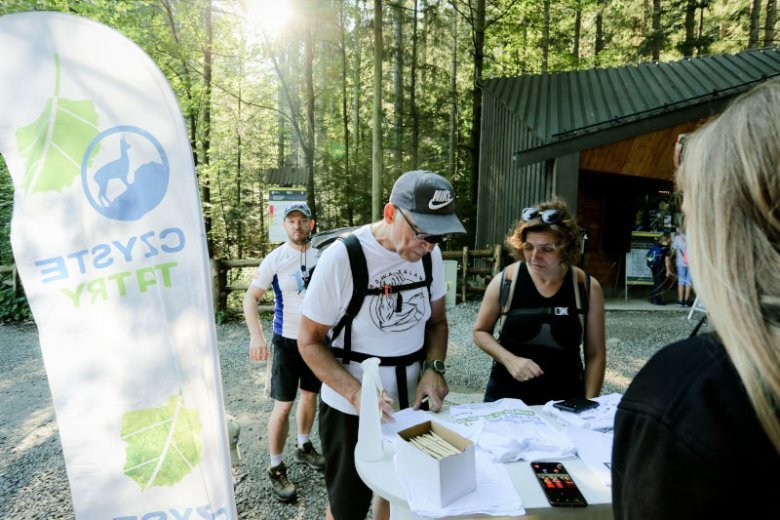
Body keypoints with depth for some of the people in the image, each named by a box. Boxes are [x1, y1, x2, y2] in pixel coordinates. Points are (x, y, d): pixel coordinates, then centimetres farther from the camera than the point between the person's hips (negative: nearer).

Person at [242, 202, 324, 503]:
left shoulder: (322, 257, -2)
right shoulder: (275, 259, -11)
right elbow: (250, 298, -12)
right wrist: (256, 335, -25)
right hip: (288, 341, -4)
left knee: (310, 396, 18)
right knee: (283, 406, 1)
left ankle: (304, 448, 40)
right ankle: (276, 468, 18)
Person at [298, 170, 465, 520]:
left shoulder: (430, 254, -7)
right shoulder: (342, 257, -23)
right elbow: (310, 341, -15)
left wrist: (433, 367, -13)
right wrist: (356, 393, -28)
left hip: (411, 403, 4)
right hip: (351, 409, -4)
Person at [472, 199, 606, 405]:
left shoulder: (588, 287, -10)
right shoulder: (504, 281, -12)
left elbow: (595, 354, -1)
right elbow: (480, 331, 0)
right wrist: (509, 360, -14)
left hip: (565, 400, 0)